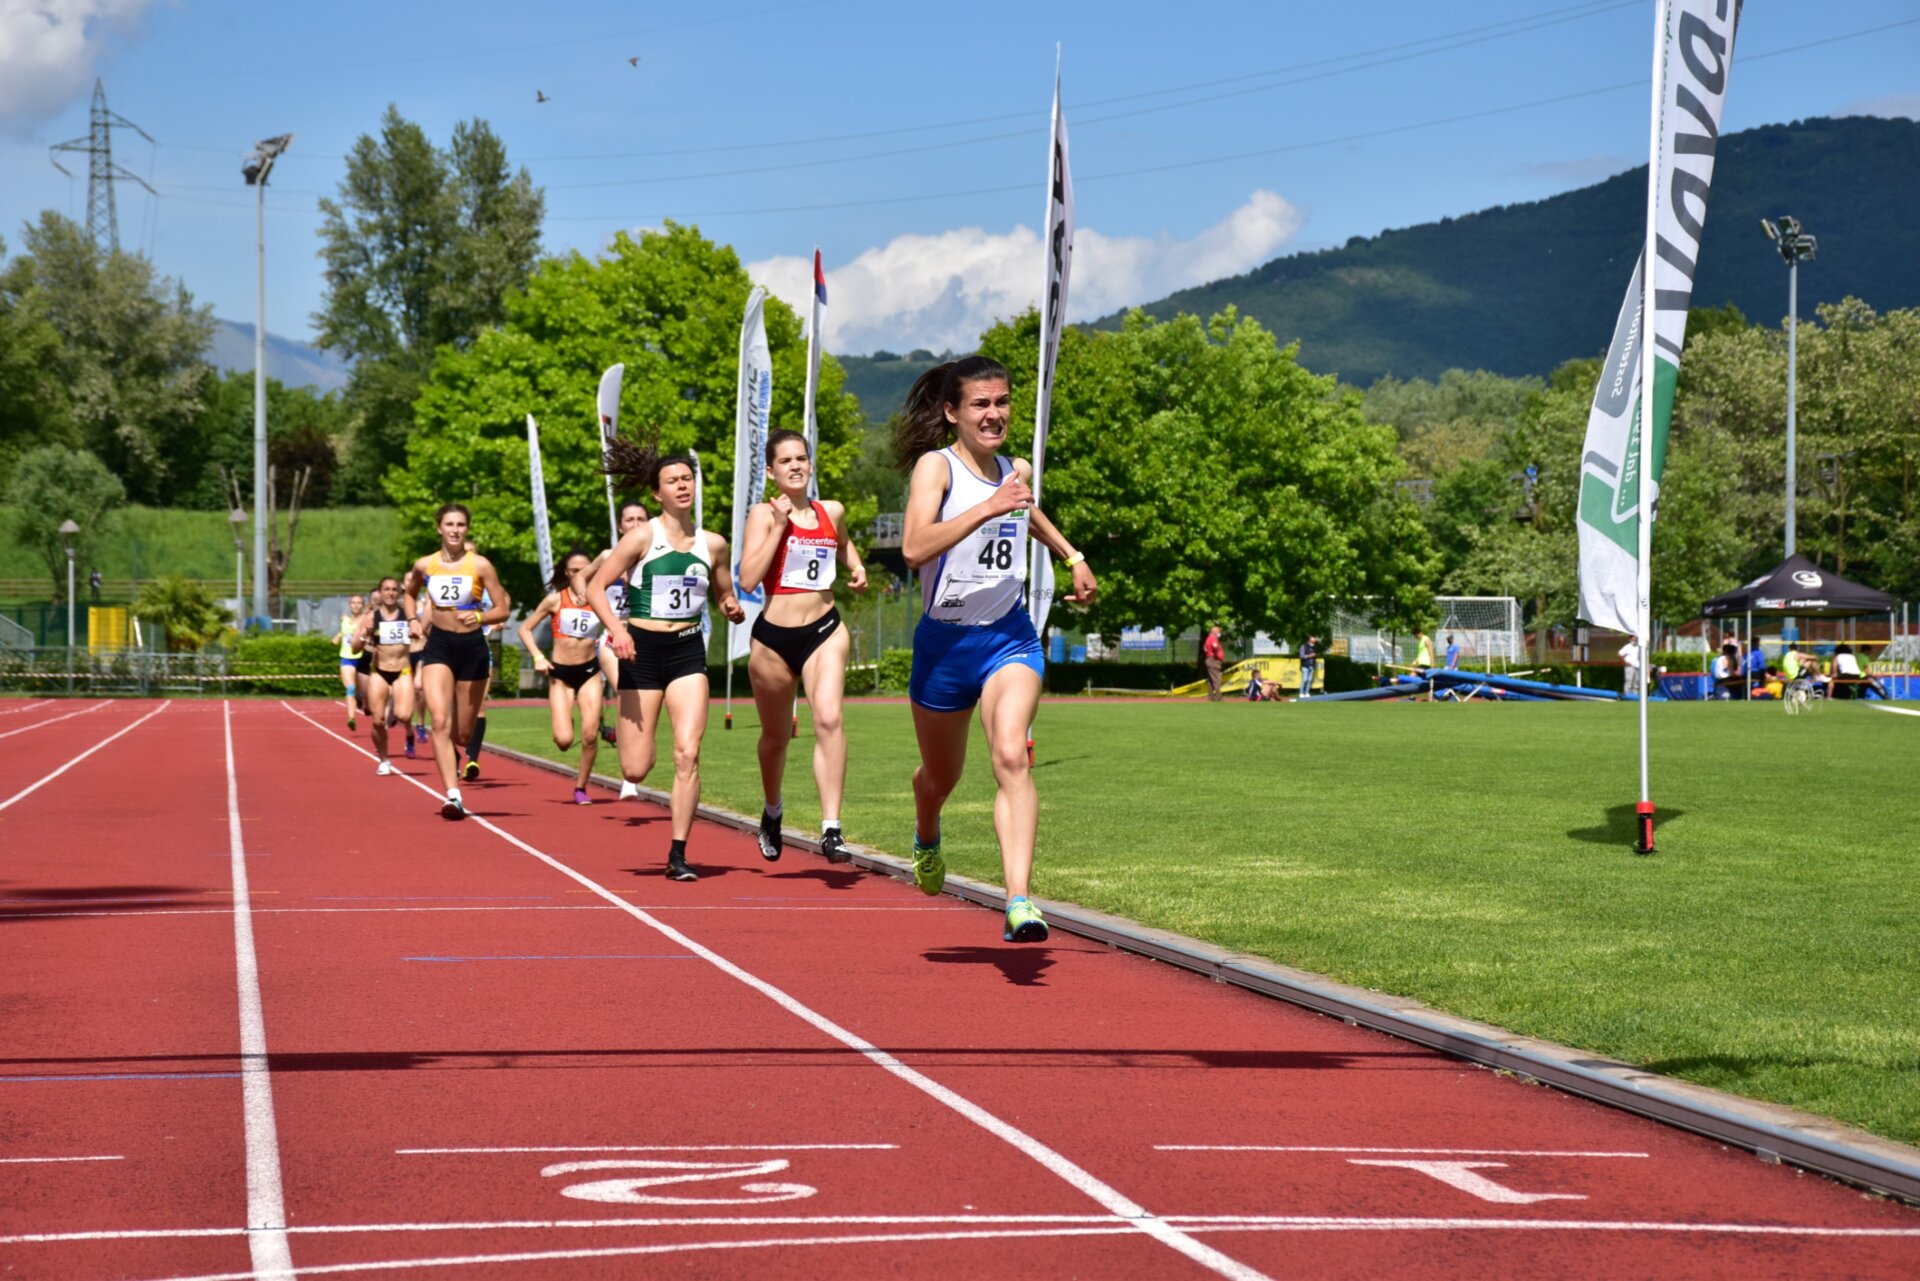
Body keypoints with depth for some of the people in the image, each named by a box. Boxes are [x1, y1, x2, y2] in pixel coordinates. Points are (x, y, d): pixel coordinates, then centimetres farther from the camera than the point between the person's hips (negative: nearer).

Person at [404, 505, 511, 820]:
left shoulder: (480, 565, -6)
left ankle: (451, 754, 47)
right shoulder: (424, 565, 1)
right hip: (438, 645, 0)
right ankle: (453, 796, -22)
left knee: (463, 732, 9)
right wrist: (415, 620, 8)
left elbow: (503, 610, -5)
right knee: (440, 721, -19)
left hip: (472, 646, 0)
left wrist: (479, 617, -23)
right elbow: (410, 593, 24)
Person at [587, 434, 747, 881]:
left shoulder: (712, 544, 6)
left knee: (687, 753, -14)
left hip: (688, 651, 2)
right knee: (636, 771, -3)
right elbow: (595, 587, -6)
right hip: (643, 649, -2)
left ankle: (678, 855, -6)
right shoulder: (642, 537, -5)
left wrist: (732, 608, -3)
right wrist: (616, 629, -22)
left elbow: (725, 595, 21)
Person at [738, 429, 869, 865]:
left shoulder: (832, 512, 8)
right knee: (776, 737, 15)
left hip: (824, 631, 1)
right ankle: (772, 811, 44)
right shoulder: (764, 514, -4)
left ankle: (831, 829, -27)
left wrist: (856, 567, 12)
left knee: (829, 718, -23)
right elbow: (748, 579, -17)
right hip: (774, 637, -1)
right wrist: (780, 524, -17)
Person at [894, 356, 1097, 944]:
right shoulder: (935, 466, -11)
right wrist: (988, 508, -36)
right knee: (941, 775, 18)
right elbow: (914, 548, -30)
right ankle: (926, 841, 55)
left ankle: (1019, 900, -34)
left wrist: (1073, 557, 28)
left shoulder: (1017, 470, 6)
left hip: (1009, 637, 2)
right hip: (944, 641, -2)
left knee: (1011, 756, -24)